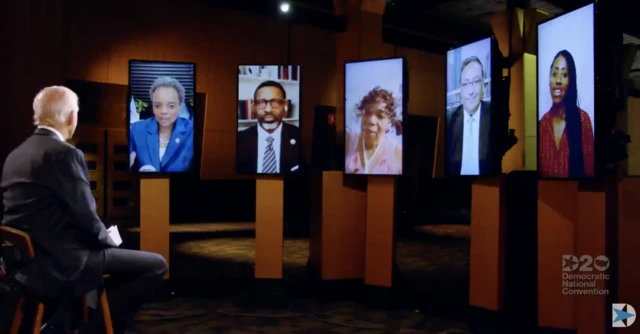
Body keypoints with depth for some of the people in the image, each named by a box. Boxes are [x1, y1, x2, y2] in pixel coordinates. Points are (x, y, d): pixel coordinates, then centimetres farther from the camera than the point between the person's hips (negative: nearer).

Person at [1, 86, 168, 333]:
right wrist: (110, 242, 2)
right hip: (60, 266, -10)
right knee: (155, 265, -3)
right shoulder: (64, 154, -18)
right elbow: (86, 218, -19)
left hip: (26, 261, 10)